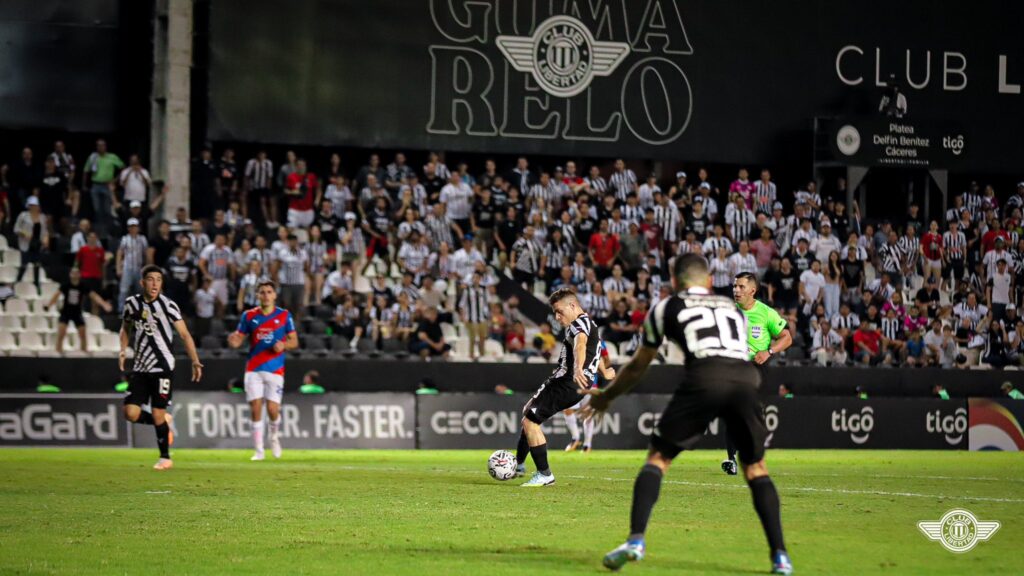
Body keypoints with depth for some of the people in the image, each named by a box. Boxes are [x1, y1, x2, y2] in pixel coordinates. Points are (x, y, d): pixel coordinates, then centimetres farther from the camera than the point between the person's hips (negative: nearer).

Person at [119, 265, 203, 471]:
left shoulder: (168, 305, -9)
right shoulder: (132, 303, 4)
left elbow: (184, 334, -11)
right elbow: (125, 328, 22)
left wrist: (195, 361, -23)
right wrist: (123, 349, 3)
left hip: (162, 367, -4)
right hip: (140, 368, 4)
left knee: (158, 413, -5)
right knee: (131, 413, -6)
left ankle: (165, 458, 13)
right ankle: (165, 423, 23)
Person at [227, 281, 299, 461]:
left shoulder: (284, 315, 2)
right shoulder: (249, 316, 5)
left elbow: (294, 341, 5)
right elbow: (239, 339, 6)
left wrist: (284, 344, -16)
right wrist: (233, 341, -18)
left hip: (275, 369, -1)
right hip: (253, 369, 1)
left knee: (272, 409, -7)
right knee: (255, 408, -6)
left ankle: (275, 437, 25)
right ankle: (259, 450, 1)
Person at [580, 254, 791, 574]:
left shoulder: (666, 308, 24)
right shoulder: (734, 308, 32)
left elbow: (638, 367, 34)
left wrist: (606, 397, 49)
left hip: (703, 379, -3)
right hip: (744, 380, 3)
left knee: (658, 458, 10)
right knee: (755, 467, 17)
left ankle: (636, 540, -4)